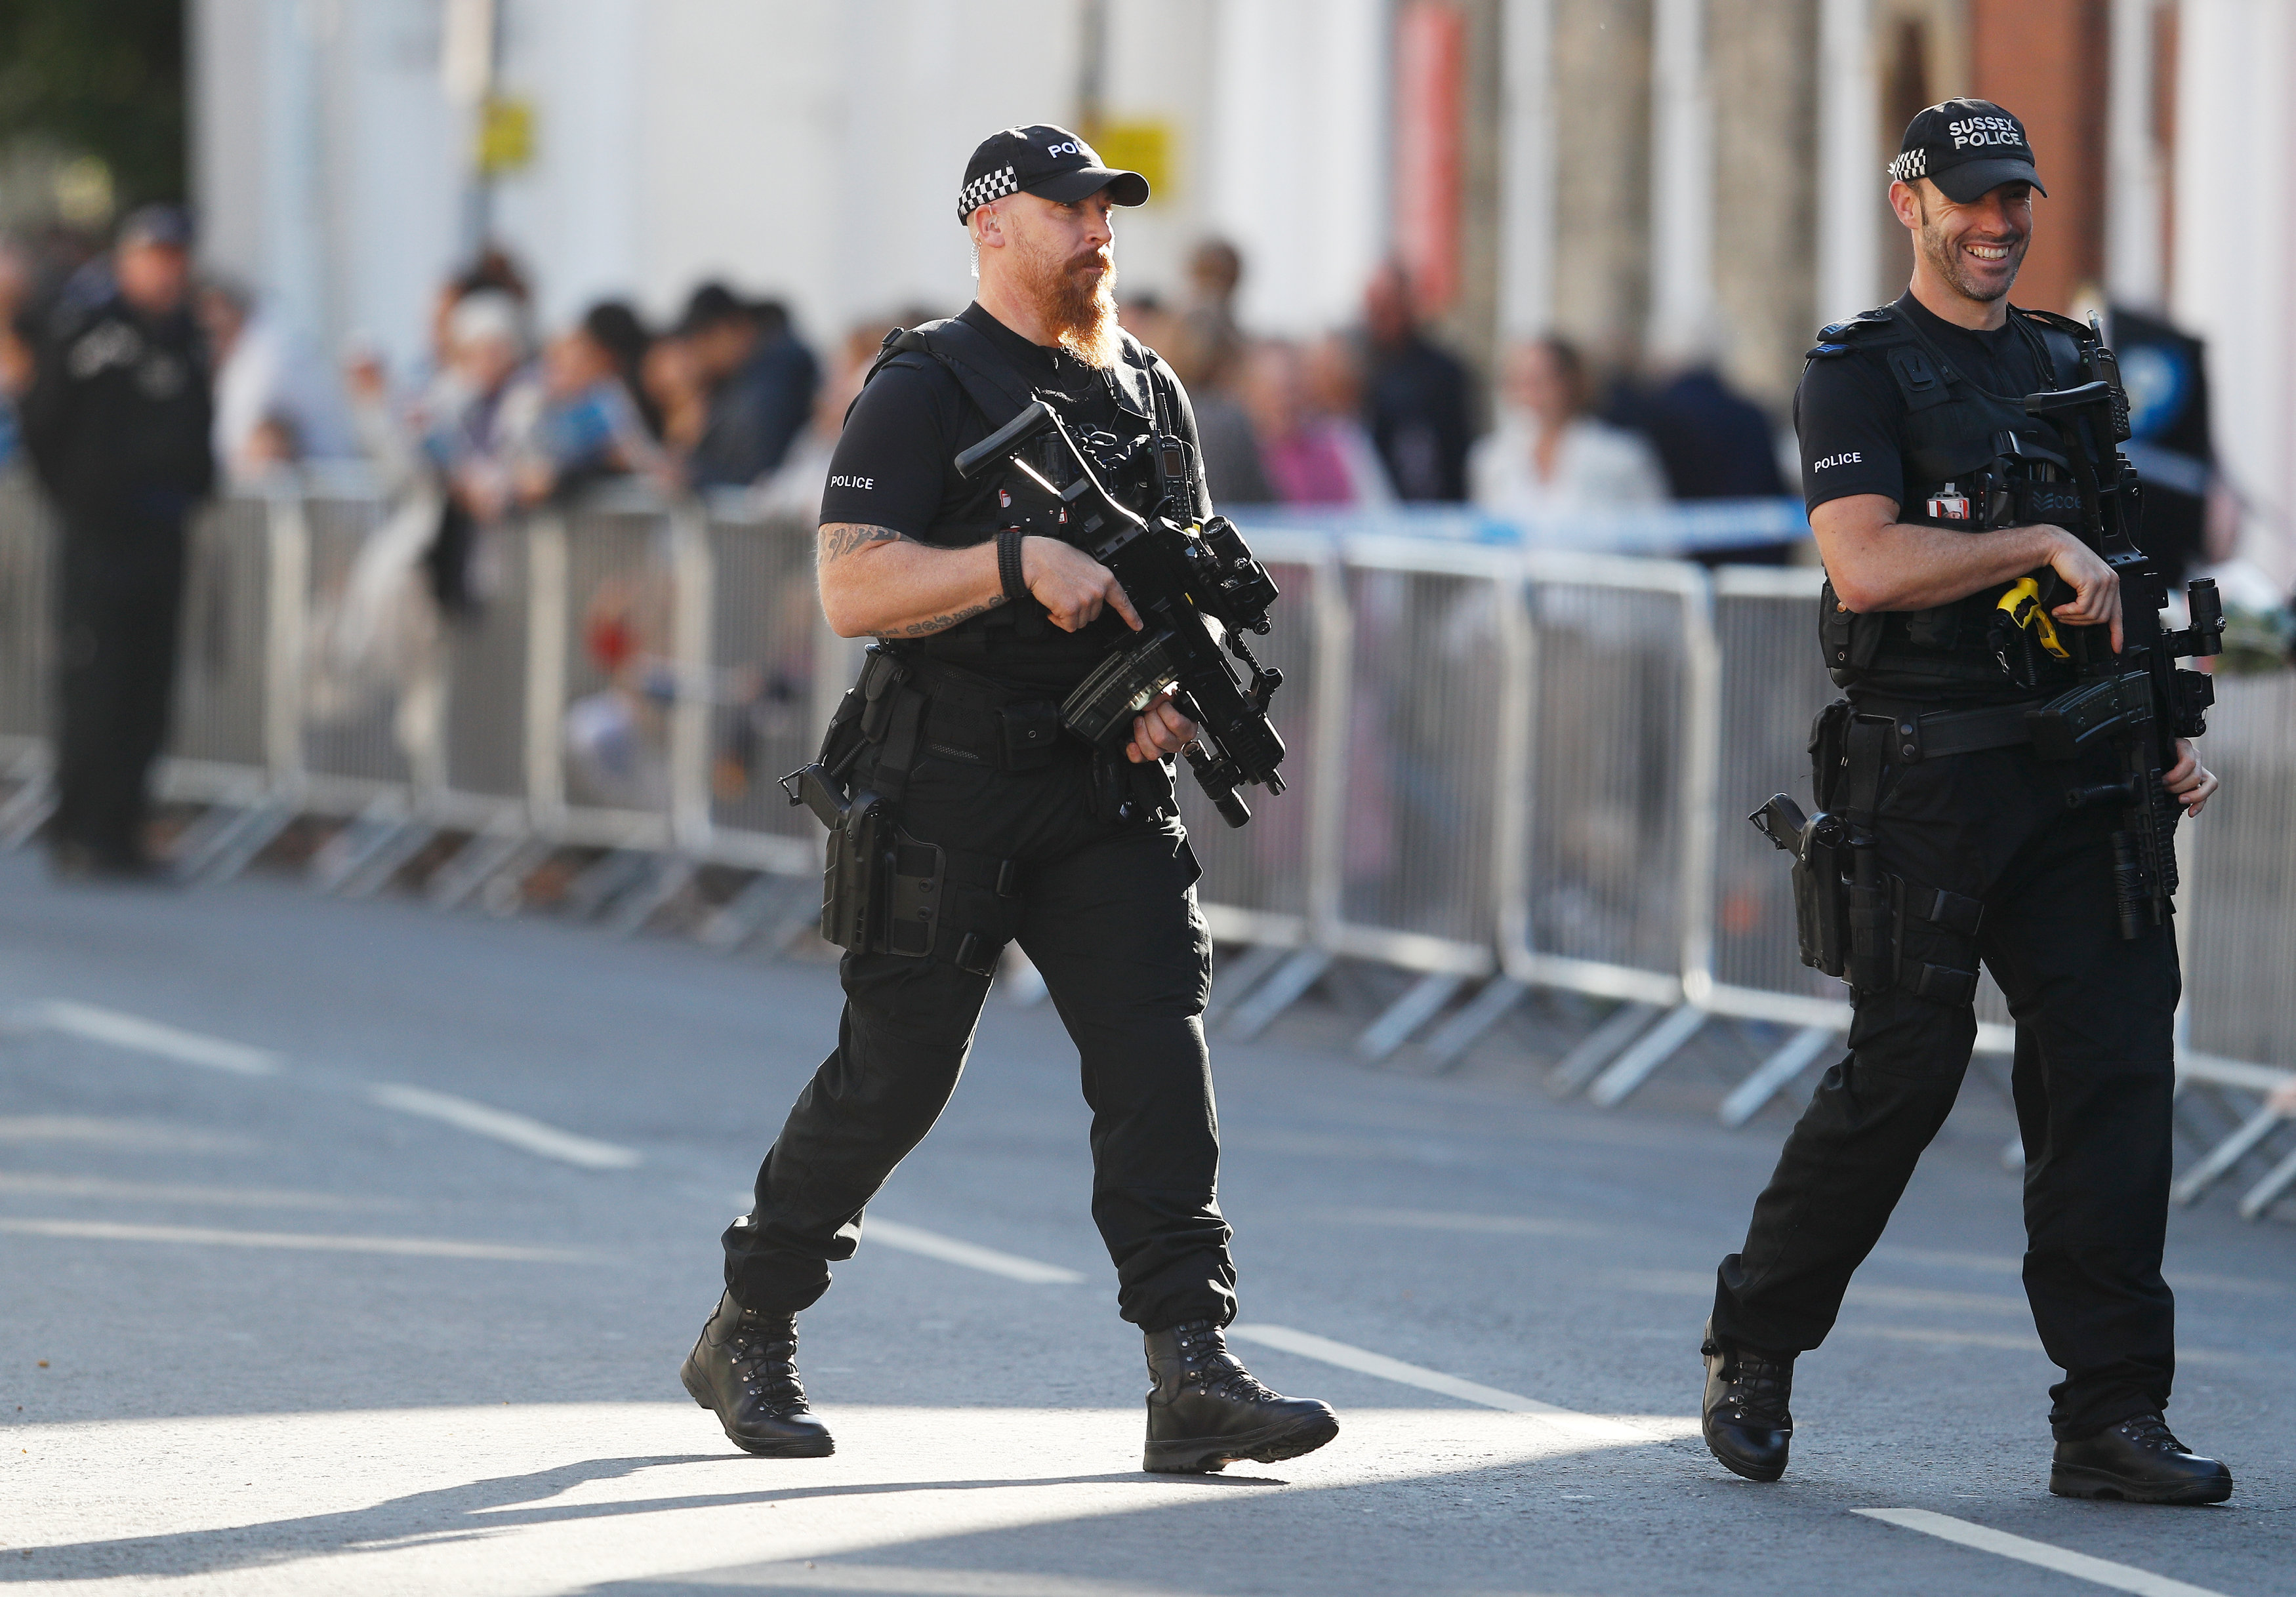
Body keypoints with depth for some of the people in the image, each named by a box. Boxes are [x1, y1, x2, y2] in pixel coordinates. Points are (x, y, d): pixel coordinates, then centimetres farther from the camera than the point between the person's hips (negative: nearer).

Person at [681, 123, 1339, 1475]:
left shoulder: (1148, 390, 13)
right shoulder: (925, 390, -7)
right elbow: (853, 588, -17)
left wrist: (1180, 682, -1)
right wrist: (1019, 561, -28)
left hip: (1105, 795, 5)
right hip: (947, 793, -5)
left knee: (1159, 1049, -9)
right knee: (892, 1080, 2)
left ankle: (1194, 1375, -13)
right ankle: (748, 1338, 21)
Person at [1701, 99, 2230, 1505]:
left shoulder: (2069, 368, 17)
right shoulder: (1861, 373, -2)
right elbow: (1868, 565, -16)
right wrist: (2043, 543, -18)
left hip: (2074, 781, 5)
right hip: (1925, 781, -5)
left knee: (2115, 1066, -4)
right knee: (1903, 1075, -4)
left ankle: (2113, 1415, -3)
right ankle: (1754, 1349, 17)